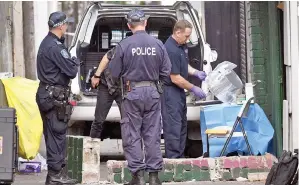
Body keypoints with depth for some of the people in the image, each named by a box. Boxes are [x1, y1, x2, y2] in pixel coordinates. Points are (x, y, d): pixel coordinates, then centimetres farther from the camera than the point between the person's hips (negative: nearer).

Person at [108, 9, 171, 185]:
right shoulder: (158, 44, -4)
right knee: (152, 134, 9)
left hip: (132, 93, -2)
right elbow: (166, 71, 1)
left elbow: (114, 72, -5)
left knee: (132, 135, 4)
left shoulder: (124, 45, -11)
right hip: (153, 92, 2)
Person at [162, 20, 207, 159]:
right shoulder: (171, 50, -24)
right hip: (170, 91, -10)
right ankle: (173, 159, -6)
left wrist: (195, 72, 7)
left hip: (179, 91, 10)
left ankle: (180, 157, 21)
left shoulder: (182, 46, 7)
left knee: (182, 125, 14)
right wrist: (193, 88, -13)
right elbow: (175, 78, -22)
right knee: (173, 126, -8)